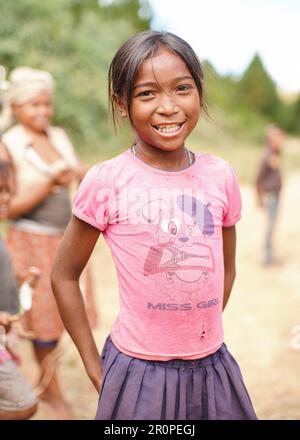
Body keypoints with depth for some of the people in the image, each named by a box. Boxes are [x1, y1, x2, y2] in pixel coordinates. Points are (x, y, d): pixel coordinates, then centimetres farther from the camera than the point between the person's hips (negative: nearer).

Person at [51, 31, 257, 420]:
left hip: (212, 367, 3)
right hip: (139, 369, -3)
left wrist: (201, 338, 8)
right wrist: (94, 368, -1)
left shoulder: (220, 175, -3)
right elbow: (64, 275, -3)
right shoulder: (106, 182, -12)